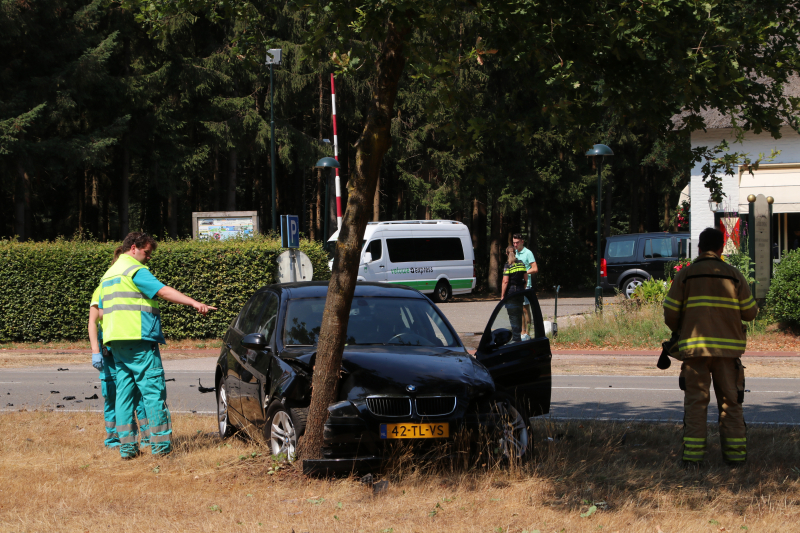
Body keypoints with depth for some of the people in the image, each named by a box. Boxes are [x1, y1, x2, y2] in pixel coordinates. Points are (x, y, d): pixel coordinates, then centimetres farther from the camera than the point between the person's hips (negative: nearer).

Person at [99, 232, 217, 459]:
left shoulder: (108, 275, 22)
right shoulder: (135, 270, -7)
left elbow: (102, 311, 28)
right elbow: (163, 291, -20)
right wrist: (195, 303, -29)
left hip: (115, 341, 9)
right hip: (138, 338, -9)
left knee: (124, 392, 8)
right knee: (153, 390, -5)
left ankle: (126, 445, 5)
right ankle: (160, 443, -7)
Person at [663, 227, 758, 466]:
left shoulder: (685, 275, 1)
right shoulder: (734, 275, 4)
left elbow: (670, 314, -1)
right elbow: (750, 312, 6)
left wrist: (679, 331, 20)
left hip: (695, 347, -1)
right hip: (728, 348, 1)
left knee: (695, 401, 2)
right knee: (730, 401, 7)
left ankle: (693, 453, -3)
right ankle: (735, 451, 5)